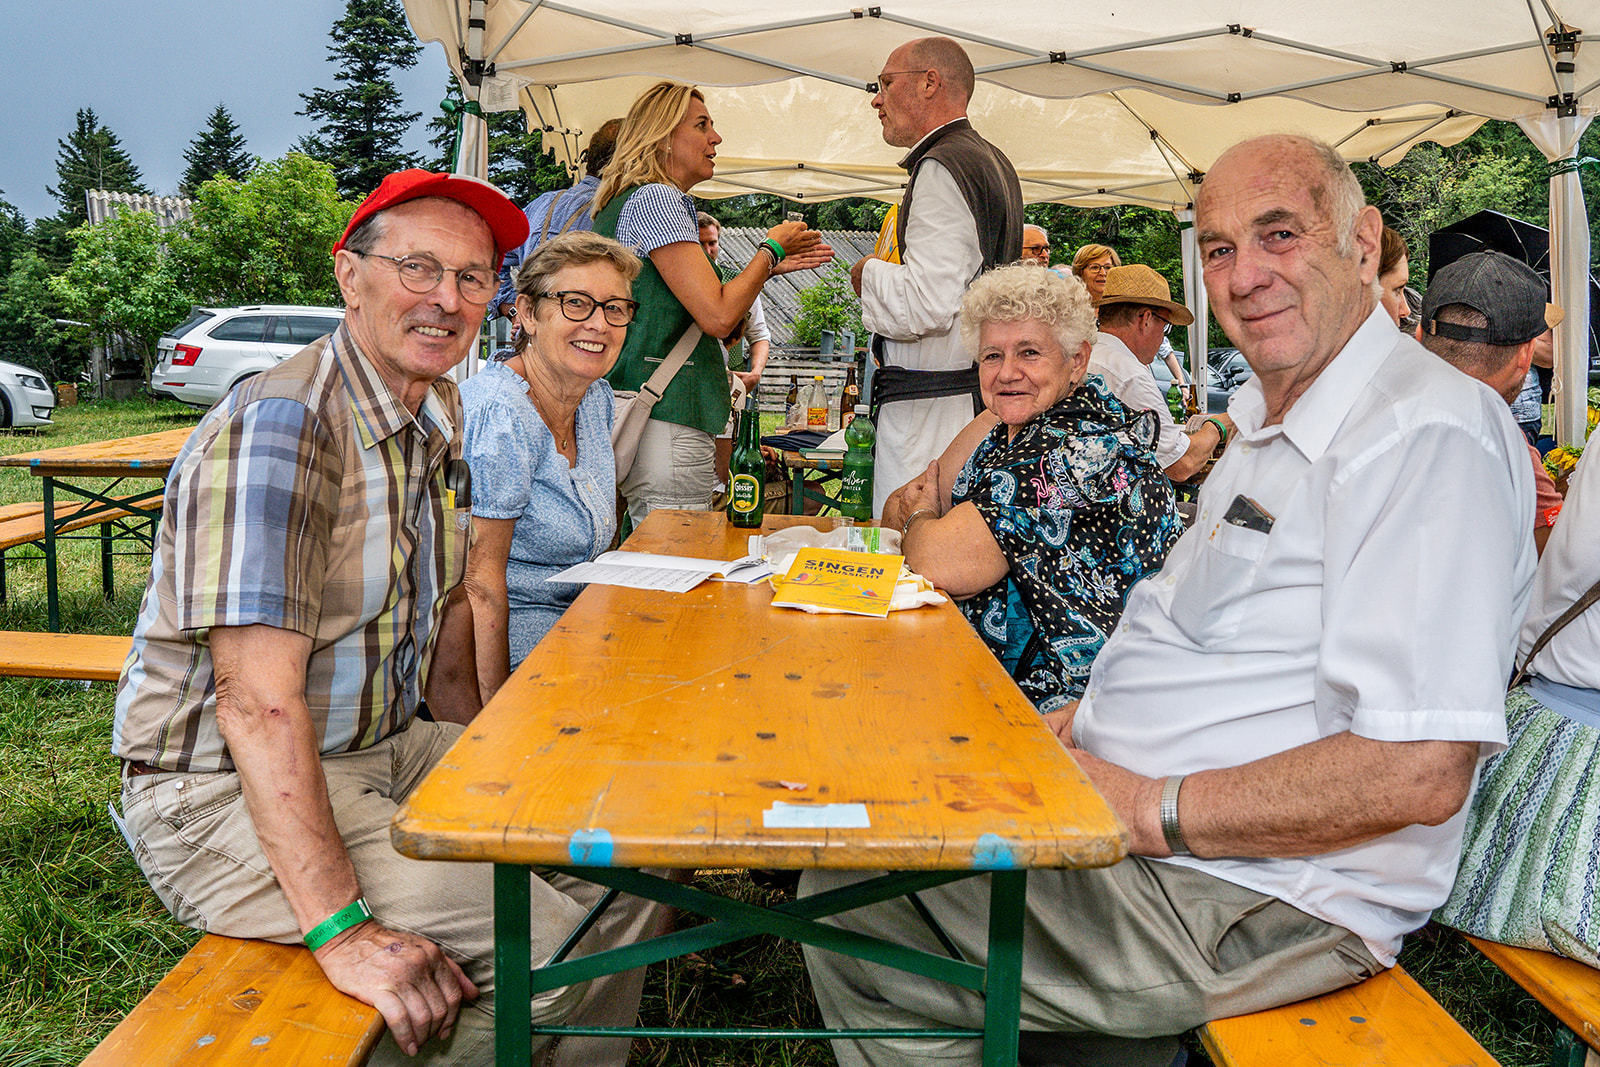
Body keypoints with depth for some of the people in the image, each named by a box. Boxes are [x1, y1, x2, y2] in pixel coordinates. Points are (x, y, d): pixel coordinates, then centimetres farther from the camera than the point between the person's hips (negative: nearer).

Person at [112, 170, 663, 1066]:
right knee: (536, 945, -21)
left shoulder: (442, 414, 6)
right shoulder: (280, 426, -23)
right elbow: (258, 700, -29)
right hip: (228, 790, -8)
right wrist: (342, 929, -32)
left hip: (389, 752, 9)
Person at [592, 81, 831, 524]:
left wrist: (772, 266, 19)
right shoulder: (656, 197, -10)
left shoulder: (626, 203, 21)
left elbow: (697, 308, 24)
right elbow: (718, 316, -18)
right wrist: (771, 249, -2)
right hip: (666, 423, -10)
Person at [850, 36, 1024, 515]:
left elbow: (926, 304, -22)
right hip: (979, 398, 10)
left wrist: (869, 274, -5)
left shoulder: (943, 167, -13)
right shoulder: (993, 161, 19)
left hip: (930, 407, -10)